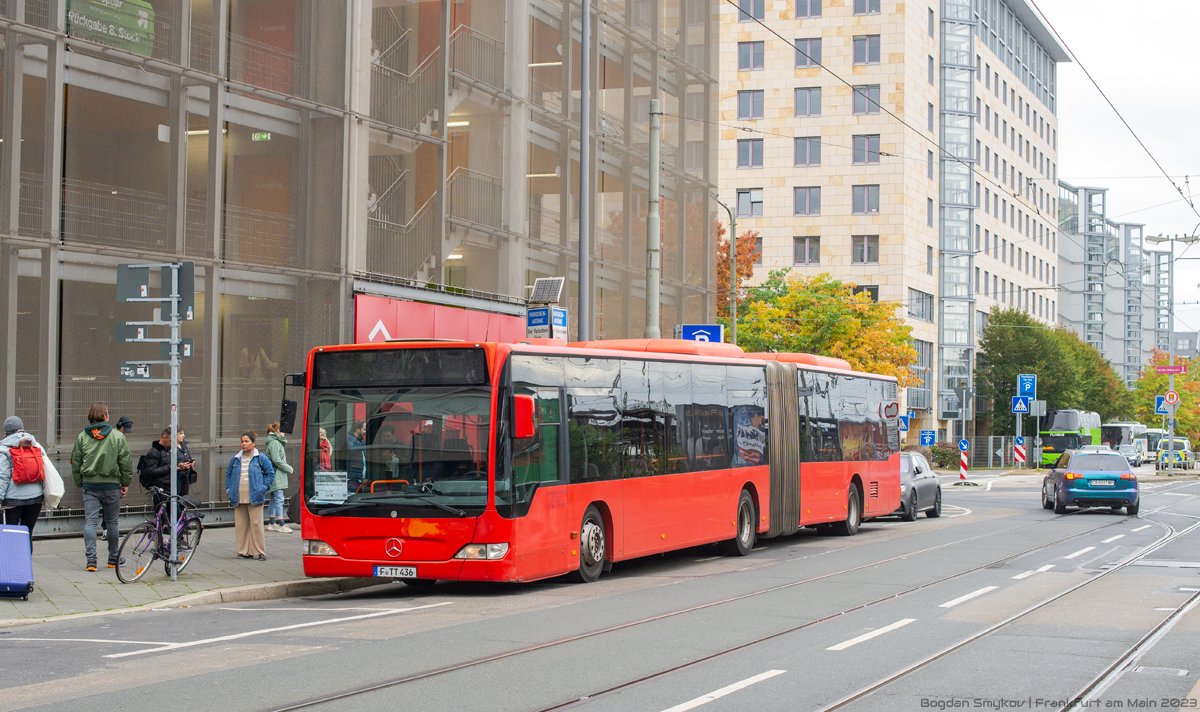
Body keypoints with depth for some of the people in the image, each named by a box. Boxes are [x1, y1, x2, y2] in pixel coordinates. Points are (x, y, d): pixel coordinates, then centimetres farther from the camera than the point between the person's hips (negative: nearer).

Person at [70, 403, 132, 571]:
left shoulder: (81, 437, 2)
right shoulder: (118, 436, -3)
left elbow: (75, 463, 5)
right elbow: (125, 462, -1)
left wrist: (80, 484, 14)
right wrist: (125, 483, 8)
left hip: (89, 485, 1)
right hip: (111, 484, -1)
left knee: (90, 521, 1)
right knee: (112, 522, 10)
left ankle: (91, 559, -9)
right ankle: (113, 559, 17)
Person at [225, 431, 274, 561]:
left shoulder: (260, 458, 3)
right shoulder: (235, 459, 13)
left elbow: (270, 473, 6)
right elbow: (228, 474, 25)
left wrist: (264, 487, -2)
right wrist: (228, 489, 14)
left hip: (254, 497, -4)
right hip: (239, 499, 4)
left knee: (256, 524, -6)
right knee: (241, 525, 3)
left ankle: (259, 552, -1)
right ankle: (243, 551, 10)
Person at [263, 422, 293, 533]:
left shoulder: (278, 443, 18)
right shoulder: (274, 443, -13)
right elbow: (276, 460, -18)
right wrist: (288, 468, -13)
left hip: (277, 474, 11)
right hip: (276, 474, -11)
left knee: (273, 499, 14)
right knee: (279, 499, -12)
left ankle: (272, 523, 19)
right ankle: (281, 525, -14)